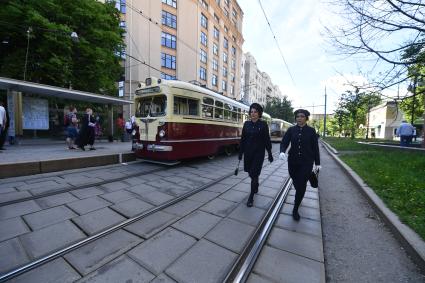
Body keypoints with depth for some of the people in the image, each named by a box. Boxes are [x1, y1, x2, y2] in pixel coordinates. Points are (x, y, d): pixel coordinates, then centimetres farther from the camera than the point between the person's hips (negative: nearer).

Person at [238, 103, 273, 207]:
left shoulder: (263, 124, -5)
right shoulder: (246, 124, 4)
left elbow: (267, 140, -4)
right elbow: (243, 139, 5)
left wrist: (270, 154, -2)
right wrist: (240, 153, 5)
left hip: (259, 152, -4)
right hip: (248, 152, 4)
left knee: (254, 173, -5)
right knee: (250, 172, 16)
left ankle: (251, 197, 7)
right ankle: (256, 187, 45)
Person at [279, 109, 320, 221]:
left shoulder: (311, 131, -2)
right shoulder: (291, 130, 0)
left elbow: (315, 147, 1)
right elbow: (284, 142, -8)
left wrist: (317, 163, 2)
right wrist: (282, 151, -29)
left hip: (306, 162, -2)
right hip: (293, 161, 2)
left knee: (301, 185, -4)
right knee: (296, 183, 15)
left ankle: (295, 210, 10)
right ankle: (298, 198, 48)